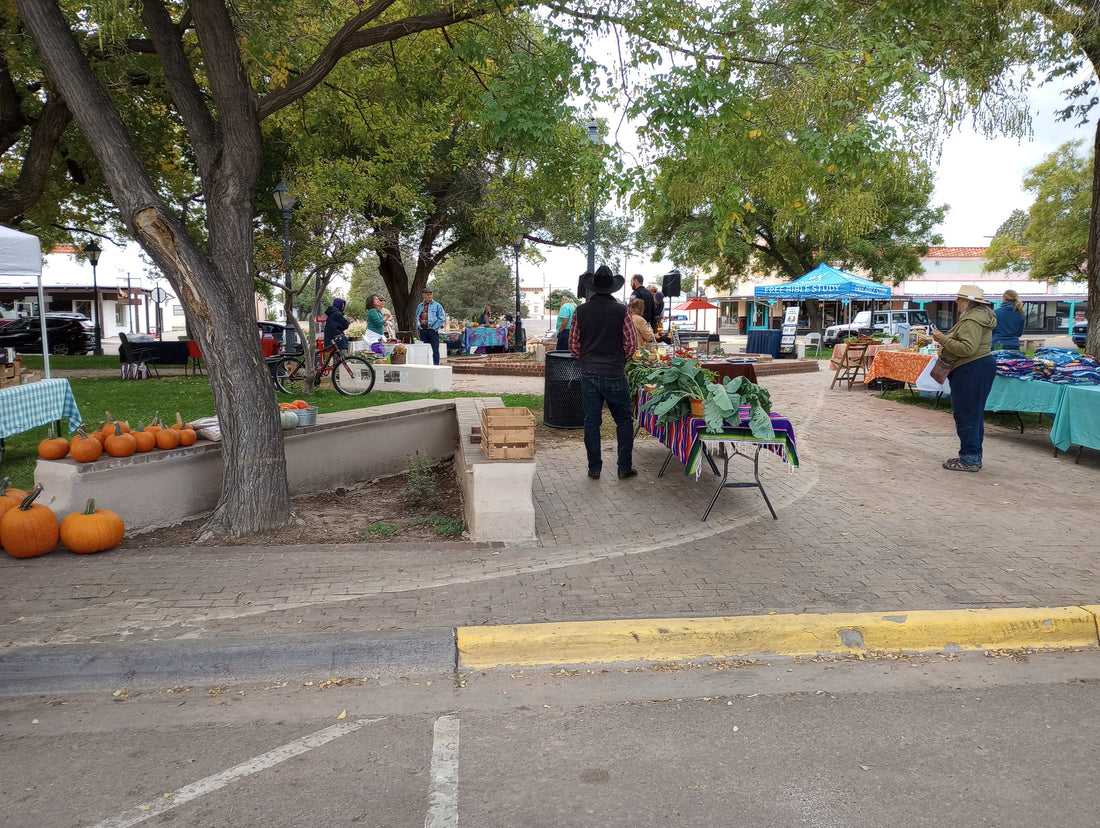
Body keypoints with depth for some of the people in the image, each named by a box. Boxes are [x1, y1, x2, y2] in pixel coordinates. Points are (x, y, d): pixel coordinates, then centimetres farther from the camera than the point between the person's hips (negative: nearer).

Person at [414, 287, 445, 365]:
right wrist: (418, 326, 8)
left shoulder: (437, 305, 1)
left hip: (432, 330, -4)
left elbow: (442, 318, -2)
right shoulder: (420, 306, 15)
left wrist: (434, 327, -8)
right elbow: (416, 317, 23)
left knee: (435, 350, -6)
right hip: (423, 330, 4)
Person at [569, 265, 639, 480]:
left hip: (589, 375, 2)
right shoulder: (621, 311, -6)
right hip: (615, 374, -2)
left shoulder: (580, 312, 0)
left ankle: (594, 468, 13)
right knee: (624, 421, 10)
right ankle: (624, 468, 13)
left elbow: (573, 346, 3)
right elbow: (632, 344, -4)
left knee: (591, 422, 8)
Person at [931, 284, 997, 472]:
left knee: (966, 415, -7)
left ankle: (969, 459, -3)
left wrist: (944, 339, -19)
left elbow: (968, 349, -26)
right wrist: (946, 339, 16)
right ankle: (974, 457, 22)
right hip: (981, 365, 12)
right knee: (974, 414, 15)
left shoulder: (972, 320, -17)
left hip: (971, 370, -12)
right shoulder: (979, 316, 19)